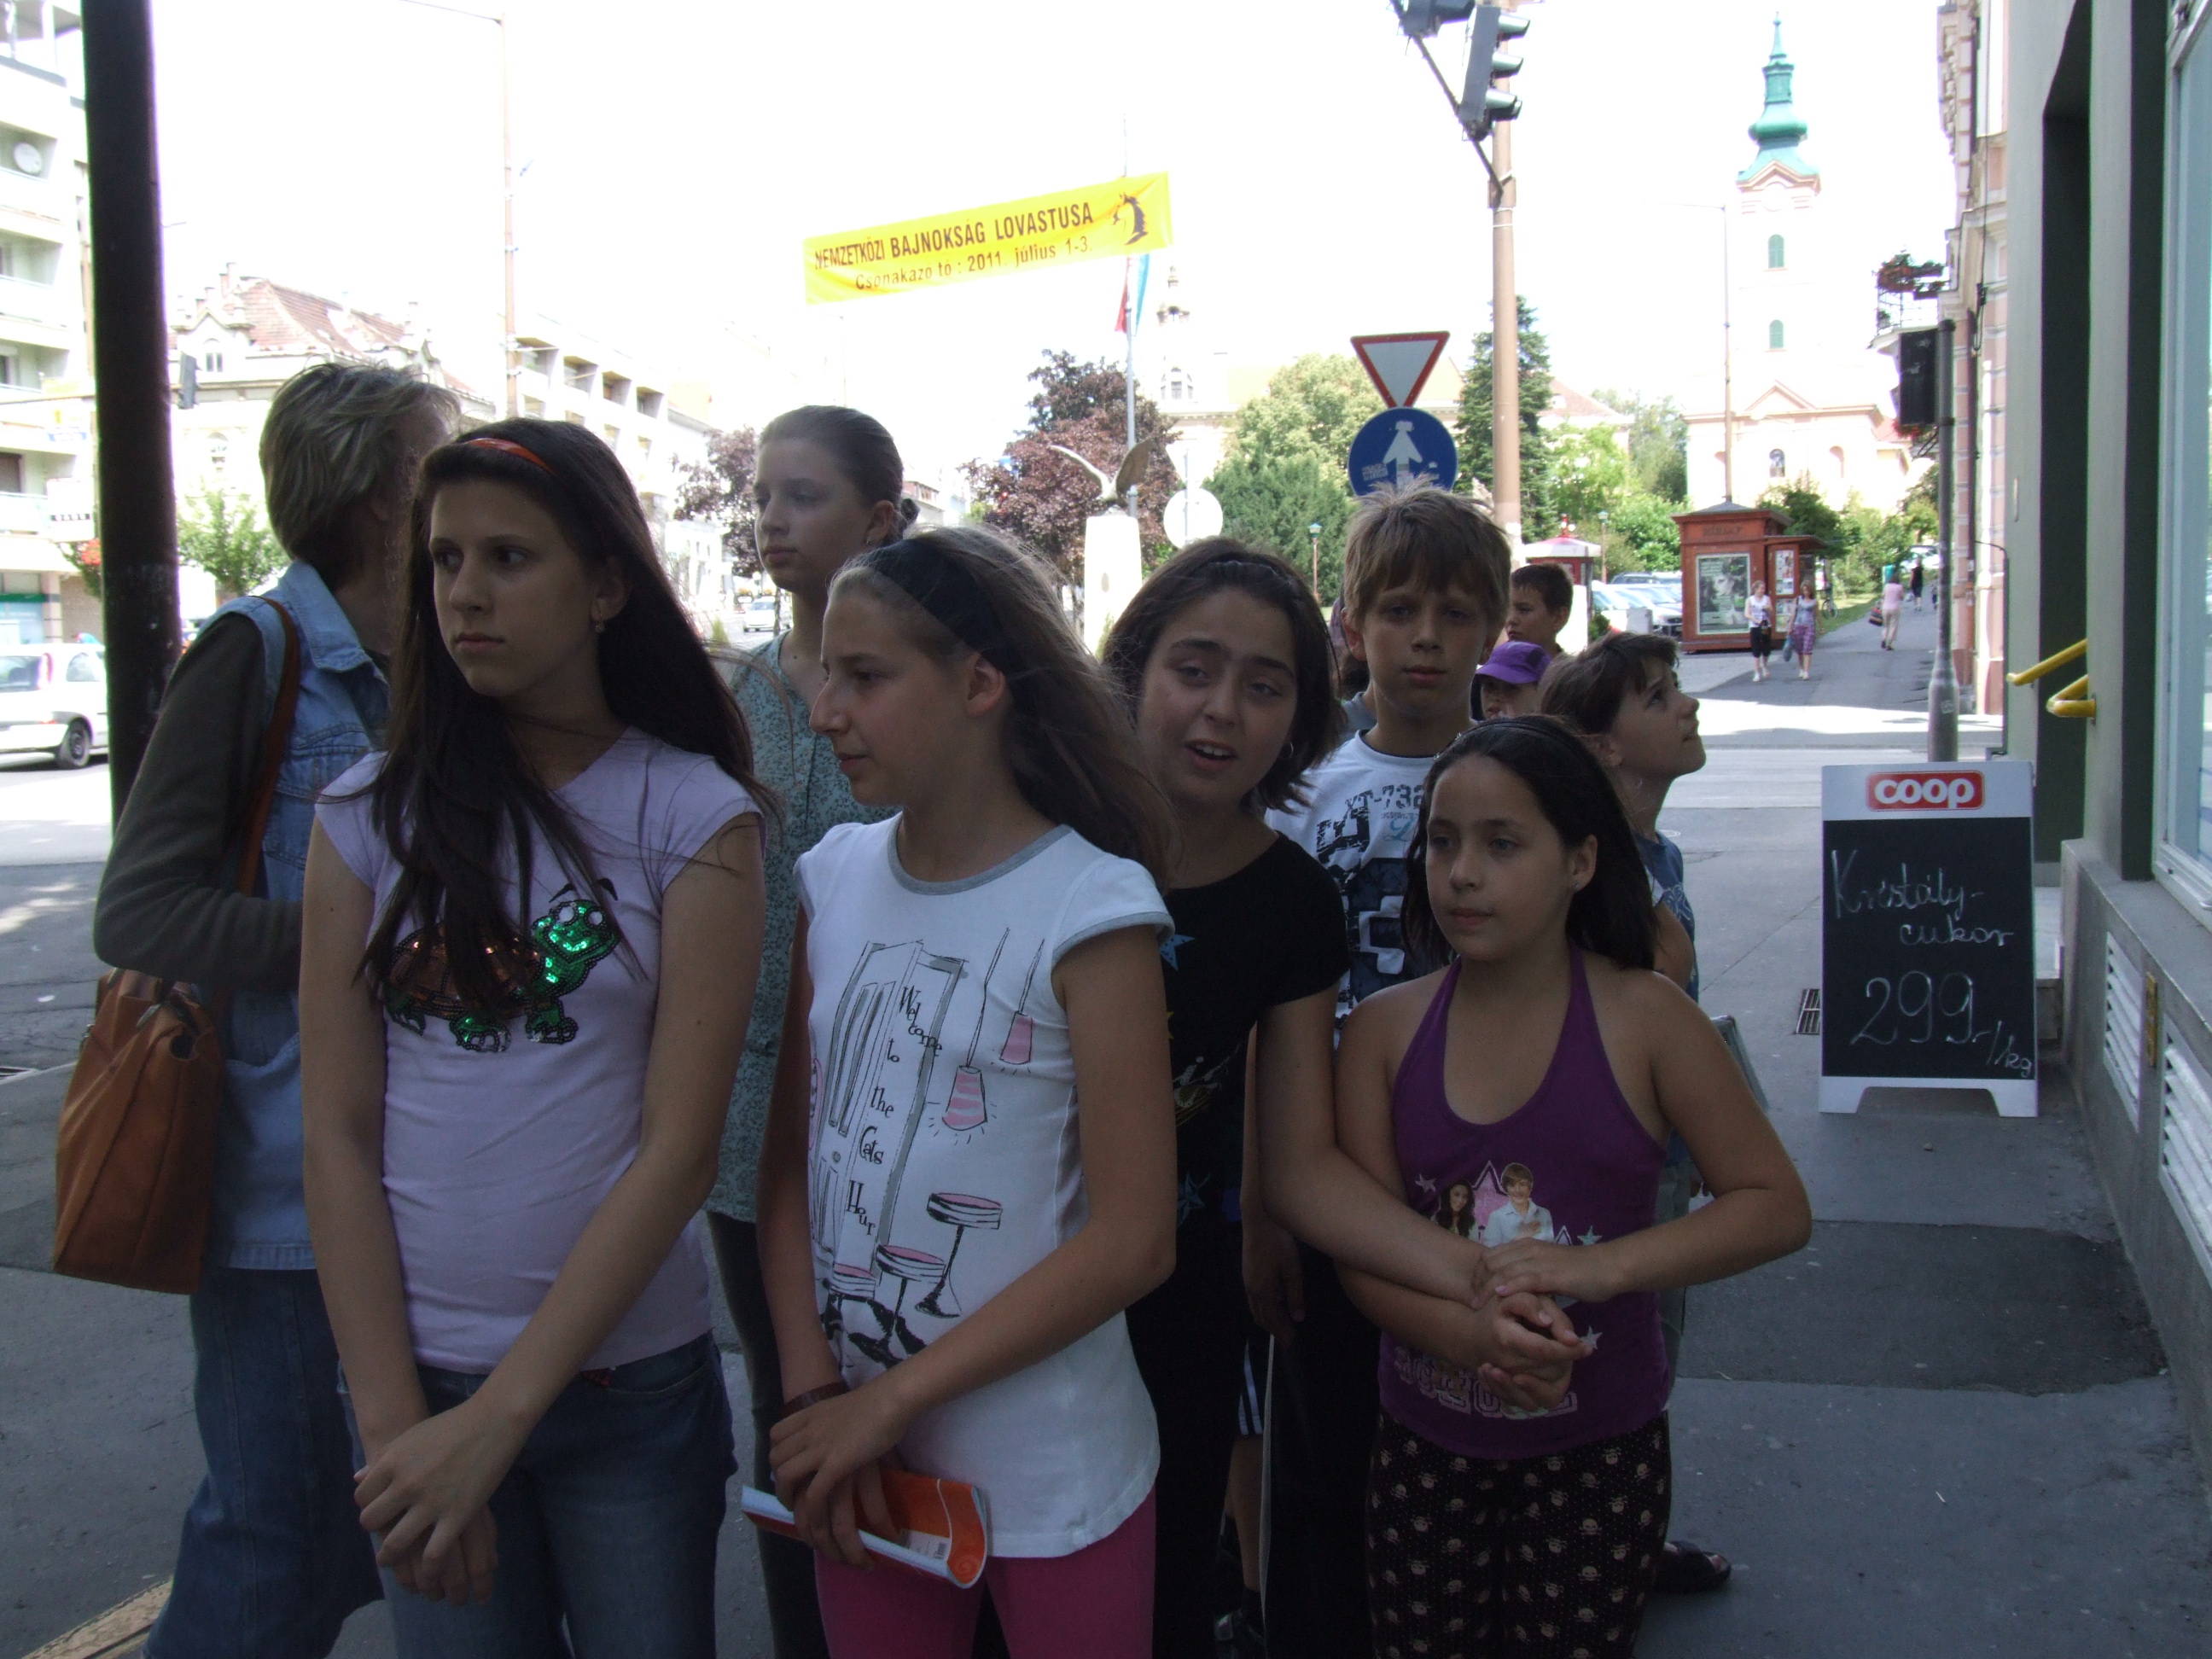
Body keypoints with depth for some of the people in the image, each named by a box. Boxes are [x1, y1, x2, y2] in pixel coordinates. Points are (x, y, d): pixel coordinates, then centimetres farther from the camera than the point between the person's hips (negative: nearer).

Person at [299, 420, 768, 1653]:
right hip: (413, 1375, 2)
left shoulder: (697, 817, -7)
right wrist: (394, 1420, -7)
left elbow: (680, 1147, -11)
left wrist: (494, 1419, -15)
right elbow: (340, 1135, -2)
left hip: (627, 1375, -1)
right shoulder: (370, 815, 0)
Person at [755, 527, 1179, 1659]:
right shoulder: (836, 878, 0)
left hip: (1048, 1473, -4)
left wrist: (889, 1401, -15)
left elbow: (1131, 1240, -17)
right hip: (853, 1451, 4)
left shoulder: (1090, 908, -15)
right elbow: (789, 1156, 3)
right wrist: (813, 1387, -9)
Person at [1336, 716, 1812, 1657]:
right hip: (1424, 1442, 2)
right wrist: (1476, 1340, -26)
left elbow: (1777, 1207, -9)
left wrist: (1600, 1268, -24)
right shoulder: (1385, 1029, -4)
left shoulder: (1642, 1019, -9)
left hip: (1597, 1448, -2)